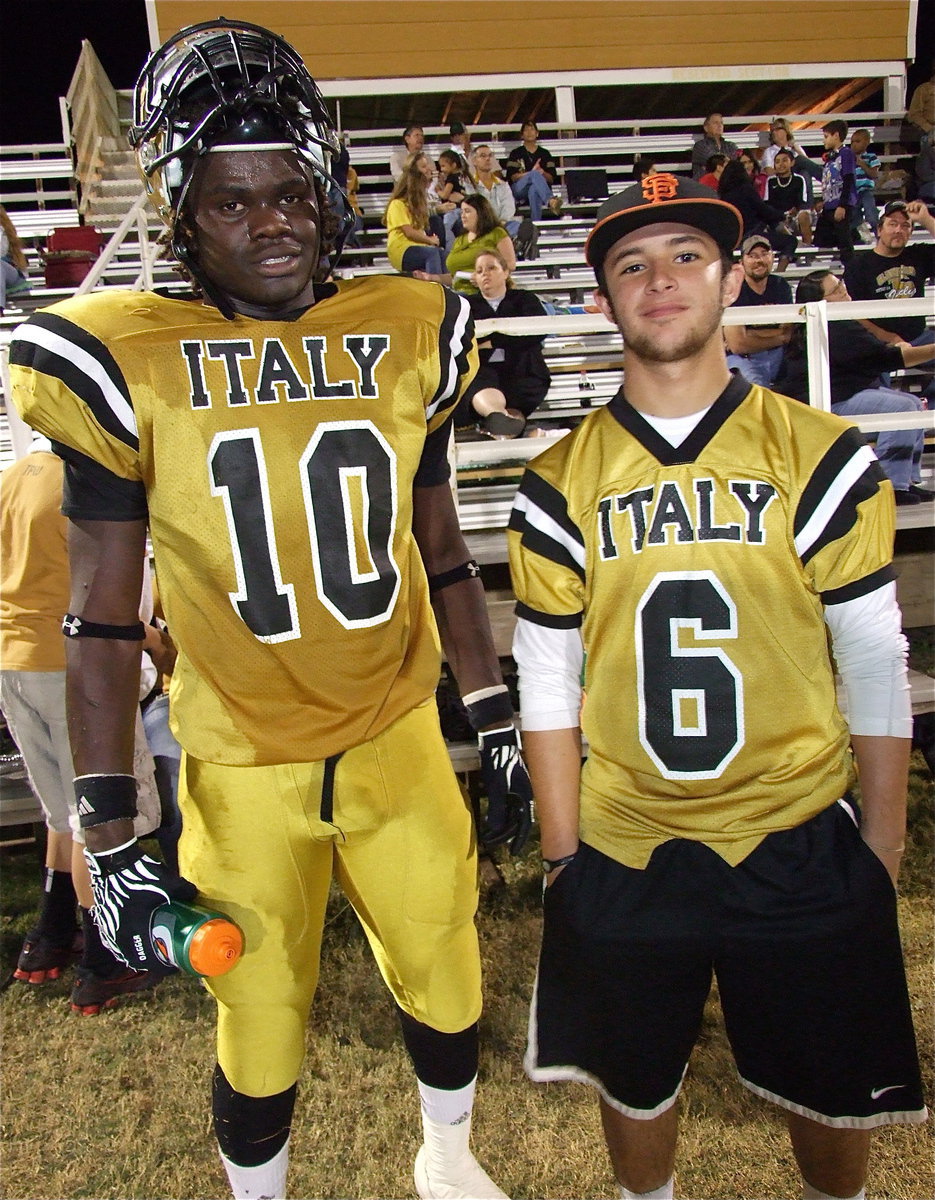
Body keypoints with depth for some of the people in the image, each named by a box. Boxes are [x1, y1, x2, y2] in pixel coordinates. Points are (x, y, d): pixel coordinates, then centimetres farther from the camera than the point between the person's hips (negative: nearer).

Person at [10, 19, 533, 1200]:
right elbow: (104, 618, -6)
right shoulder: (128, 362, -9)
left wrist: (498, 731, 8)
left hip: (399, 740, 3)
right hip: (241, 769, -2)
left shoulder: (403, 336, -1)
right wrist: (107, 839, -7)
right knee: (262, 1035, 15)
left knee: (445, 989, 19)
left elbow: (440, 554, 6)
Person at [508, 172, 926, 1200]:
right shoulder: (559, 485, -4)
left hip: (800, 843, 0)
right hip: (623, 850, 1)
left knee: (832, 1089, 20)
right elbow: (548, 686, 0)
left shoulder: (820, 459, -5)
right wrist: (561, 855, 1)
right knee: (634, 1083, 20)